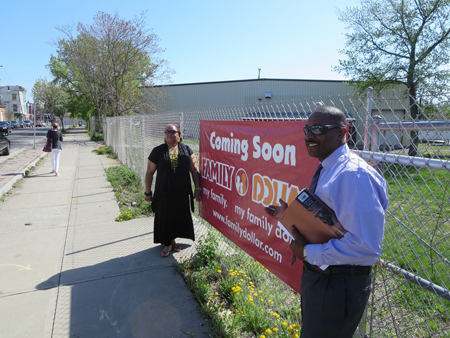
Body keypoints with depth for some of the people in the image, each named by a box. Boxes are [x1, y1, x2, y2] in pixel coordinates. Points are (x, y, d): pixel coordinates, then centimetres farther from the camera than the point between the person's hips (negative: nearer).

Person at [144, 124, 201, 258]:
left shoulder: (186, 150, 2)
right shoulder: (158, 151, -1)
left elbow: (194, 170, 3)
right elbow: (149, 173, 2)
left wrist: (198, 188, -2)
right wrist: (148, 192, 1)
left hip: (182, 193, 1)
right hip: (164, 193, -1)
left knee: (179, 217, 12)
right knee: (165, 218, 7)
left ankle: (173, 240, 34)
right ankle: (167, 244, 26)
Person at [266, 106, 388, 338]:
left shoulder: (353, 174, -27)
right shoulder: (327, 170, 4)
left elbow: (366, 246, -32)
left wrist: (308, 253, -24)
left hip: (338, 284, -9)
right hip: (318, 272, 9)